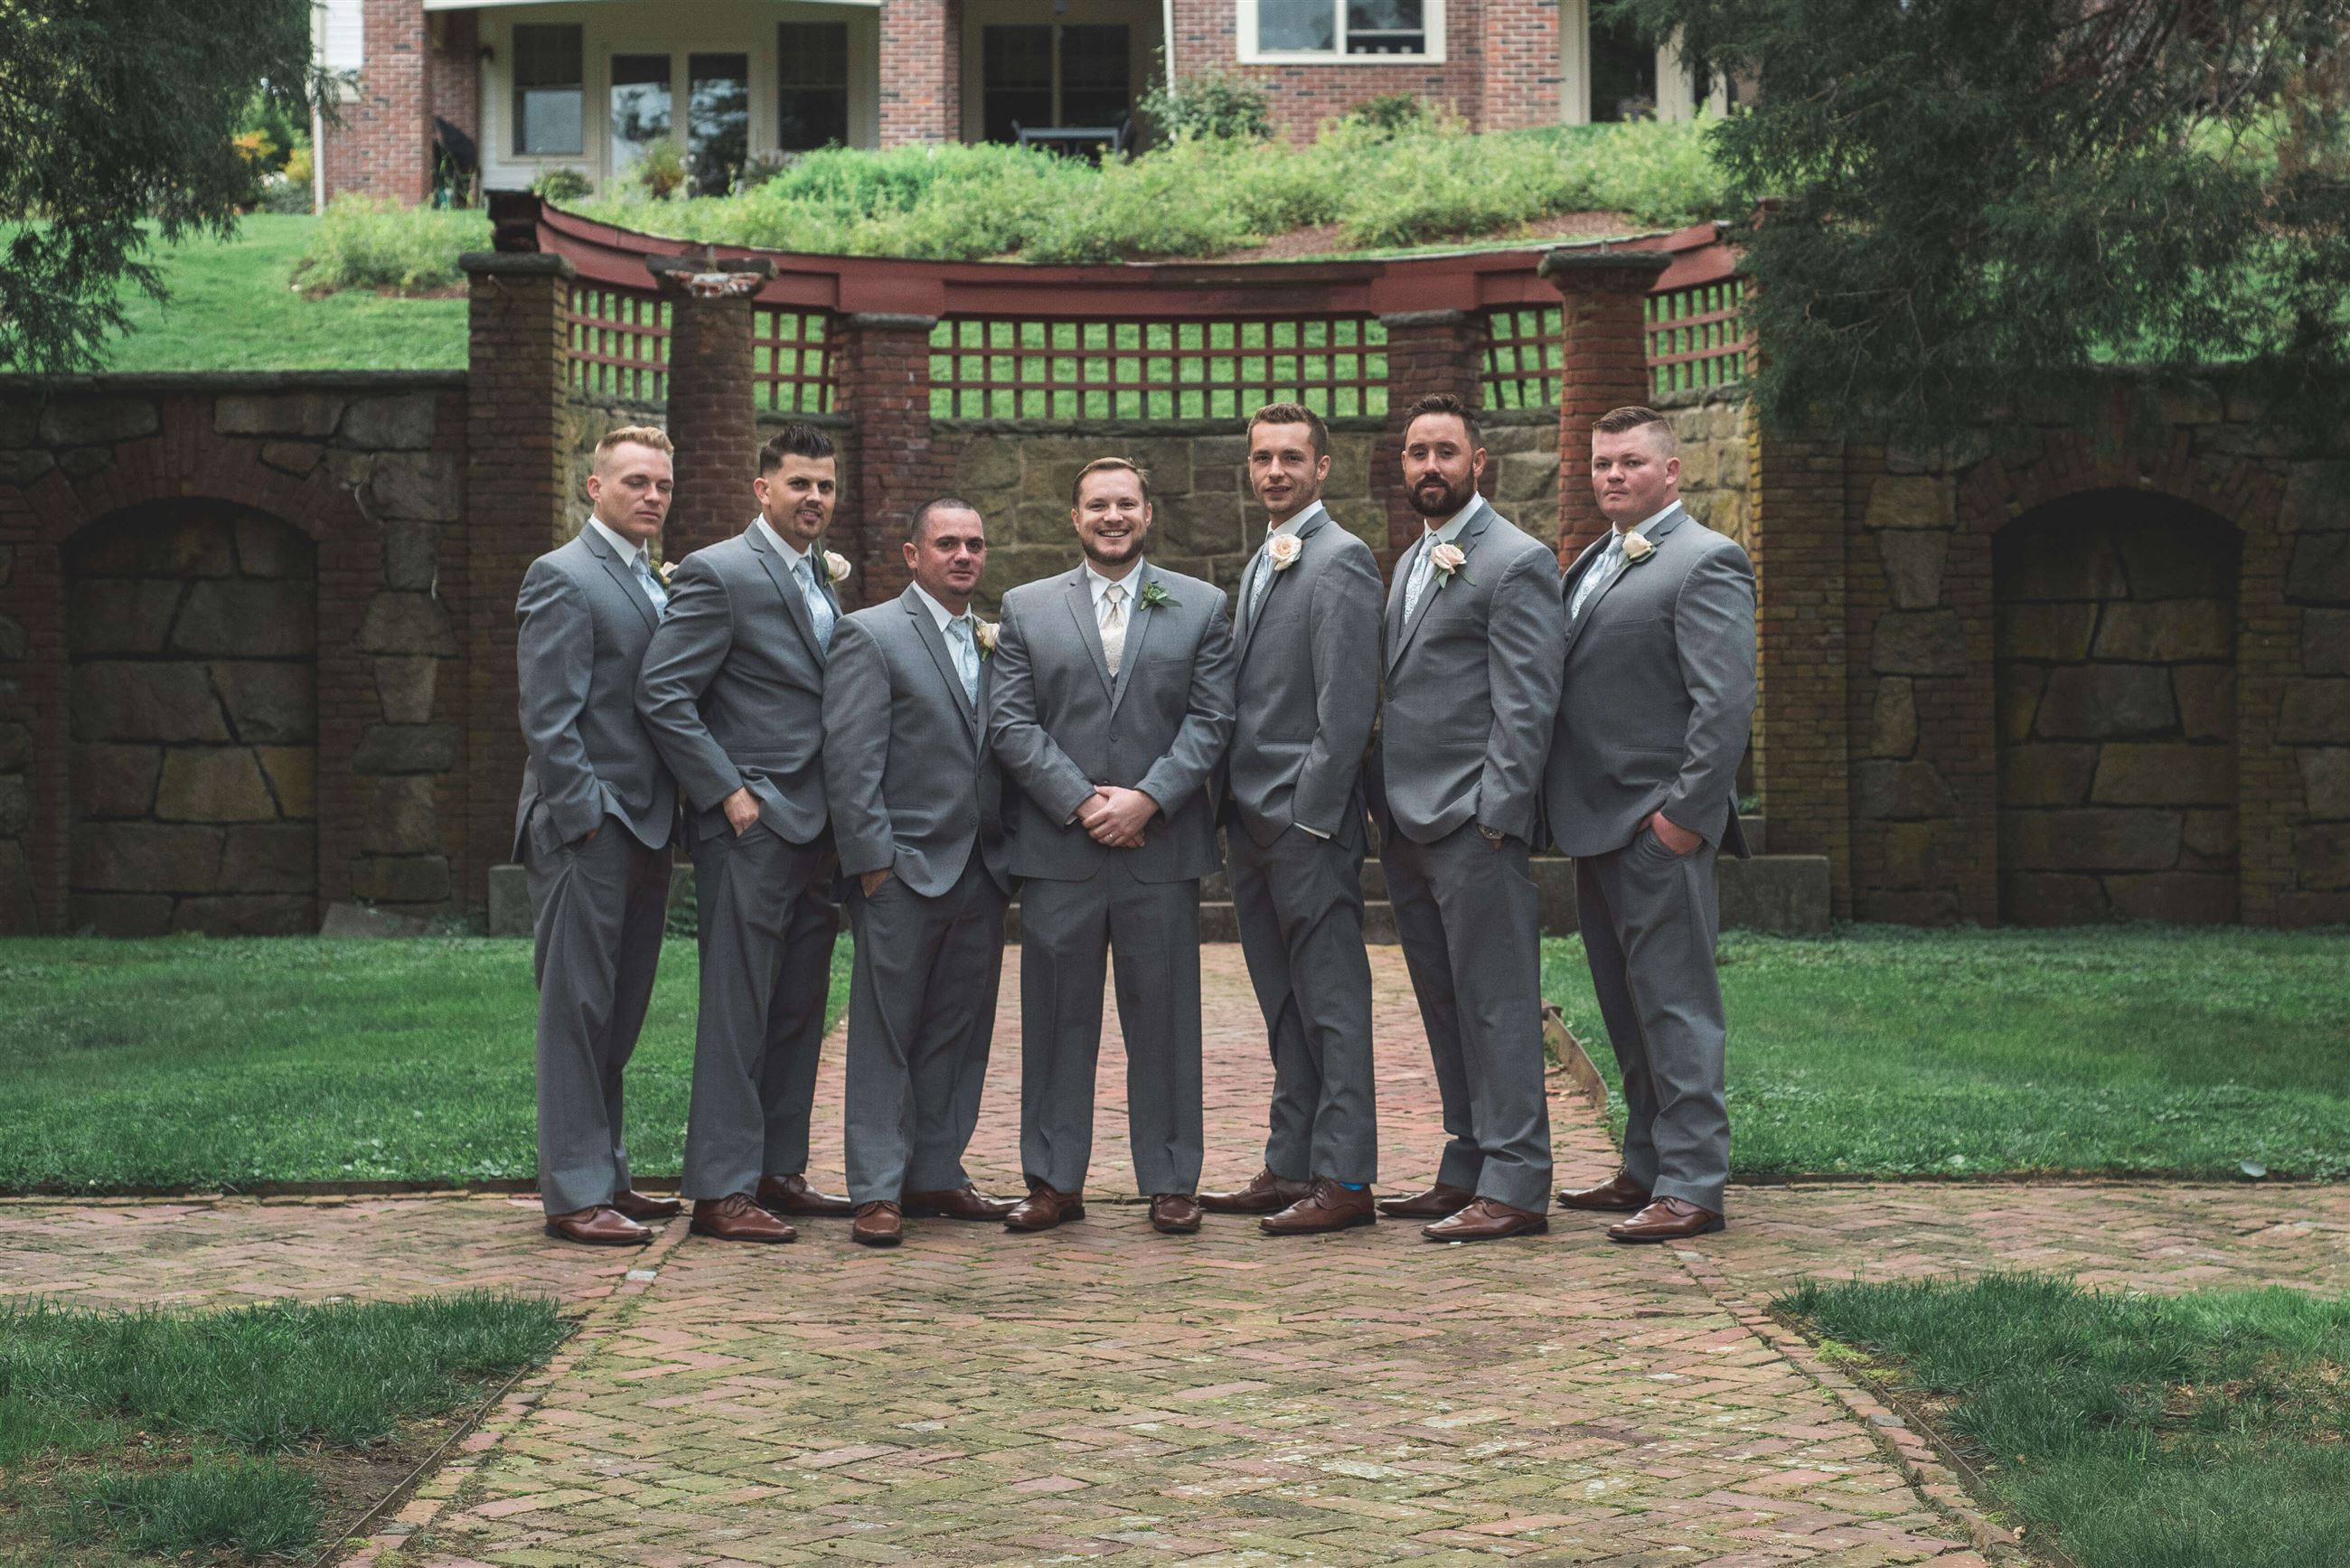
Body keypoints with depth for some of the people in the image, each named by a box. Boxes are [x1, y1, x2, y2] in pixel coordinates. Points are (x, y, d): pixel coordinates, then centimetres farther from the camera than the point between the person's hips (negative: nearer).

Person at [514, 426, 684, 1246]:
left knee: (619, 1011, 13)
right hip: (586, 835, -8)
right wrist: (585, 818, -18)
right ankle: (574, 1191, -1)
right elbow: (547, 718, -14)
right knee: (577, 1009, -4)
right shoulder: (563, 579, -8)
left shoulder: (657, 585, 18)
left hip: (645, 830, 8)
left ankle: (604, 1174, 20)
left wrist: (672, 818, 11)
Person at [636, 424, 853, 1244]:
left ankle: (778, 1167, 21)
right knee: (737, 1013, -5)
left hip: (814, 829, 8)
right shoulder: (718, 574, -10)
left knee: (800, 1010, 12)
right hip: (750, 829, -8)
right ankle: (721, 1189, -1)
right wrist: (730, 794, -16)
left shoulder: (825, 577, 16)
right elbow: (662, 696, -15)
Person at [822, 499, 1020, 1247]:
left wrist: (1009, 861, 5)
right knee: (886, 1034, -2)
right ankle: (878, 1192, 2)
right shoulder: (870, 636, -4)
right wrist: (872, 862, -14)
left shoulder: (995, 642, 15)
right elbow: (850, 761, -9)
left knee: (959, 1036, 10)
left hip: (980, 875, 6)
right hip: (904, 873, -6)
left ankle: (937, 1174, 19)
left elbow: (1006, 753, 14)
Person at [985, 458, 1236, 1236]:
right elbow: (1010, 722, 2)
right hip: (1057, 845, 1)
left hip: (1161, 844, 0)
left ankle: (1171, 1181, 11)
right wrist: (1081, 802, -9)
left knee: (1163, 1016, 3)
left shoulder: (1201, 607, 9)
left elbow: (1211, 720, 1)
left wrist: (1147, 799, -11)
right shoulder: (1027, 608, 9)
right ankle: (1055, 1180, 12)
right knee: (1057, 1017, 4)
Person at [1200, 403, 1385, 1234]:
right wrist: (1236, 811, 12)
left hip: (1306, 822, -9)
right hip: (1254, 822, 9)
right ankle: (1290, 1167, 19)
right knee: (1285, 1005, 13)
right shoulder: (1261, 564, 19)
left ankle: (1344, 1176, -3)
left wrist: (1310, 816, -18)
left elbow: (1347, 706, -15)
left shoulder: (1341, 559, -10)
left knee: (1331, 1003, -5)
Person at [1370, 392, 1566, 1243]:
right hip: (1407, 824, 9)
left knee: (1495, 1006, -7)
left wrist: (1495, 815, -18)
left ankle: (1515, 1187, -4)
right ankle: (1467, 1169, 19)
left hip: (1472, 825, -9)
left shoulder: (1517, 562, -7)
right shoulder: (1412, 562, 20)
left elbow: (1526, 705, -13)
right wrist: (1384, 805, 14)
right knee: (1445, 1009, 12)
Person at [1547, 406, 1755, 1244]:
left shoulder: (1704, 563, -9)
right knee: (1628, 1011, 14)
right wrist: (1561, 807, 13)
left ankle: (1691, 1185, -4)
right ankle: (1646, 1167, 23)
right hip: (1598, 826, 9)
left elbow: (1726, 702, -16)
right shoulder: (1590, 566, 18)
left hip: (1659, 828, -9)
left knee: (1675, 1007, -6)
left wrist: (1685, 813, -20)